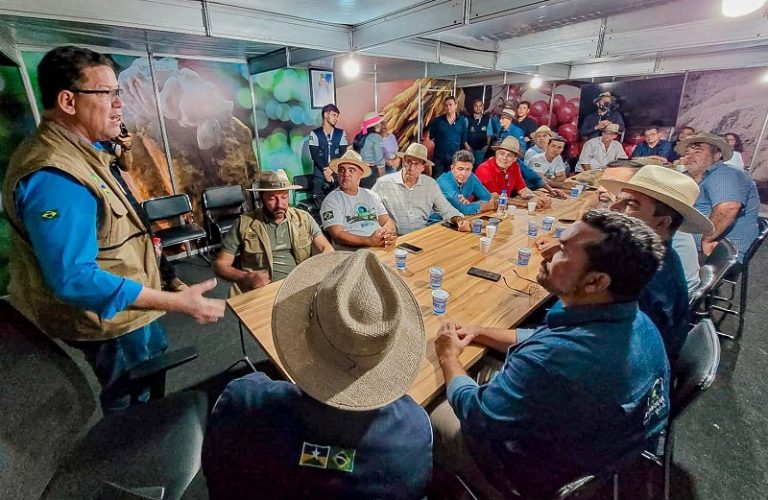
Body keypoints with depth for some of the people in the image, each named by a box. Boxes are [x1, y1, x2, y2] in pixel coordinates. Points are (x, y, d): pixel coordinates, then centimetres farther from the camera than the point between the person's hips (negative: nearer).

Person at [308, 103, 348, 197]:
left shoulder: (341, 133, 10)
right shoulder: (314, 134, 2)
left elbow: (343, 154, 2)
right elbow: (315, 155, -5)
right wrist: (325, 170, -16)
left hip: (337, 174, 2)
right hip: (319, 174, -1)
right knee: (319, 200, -5)